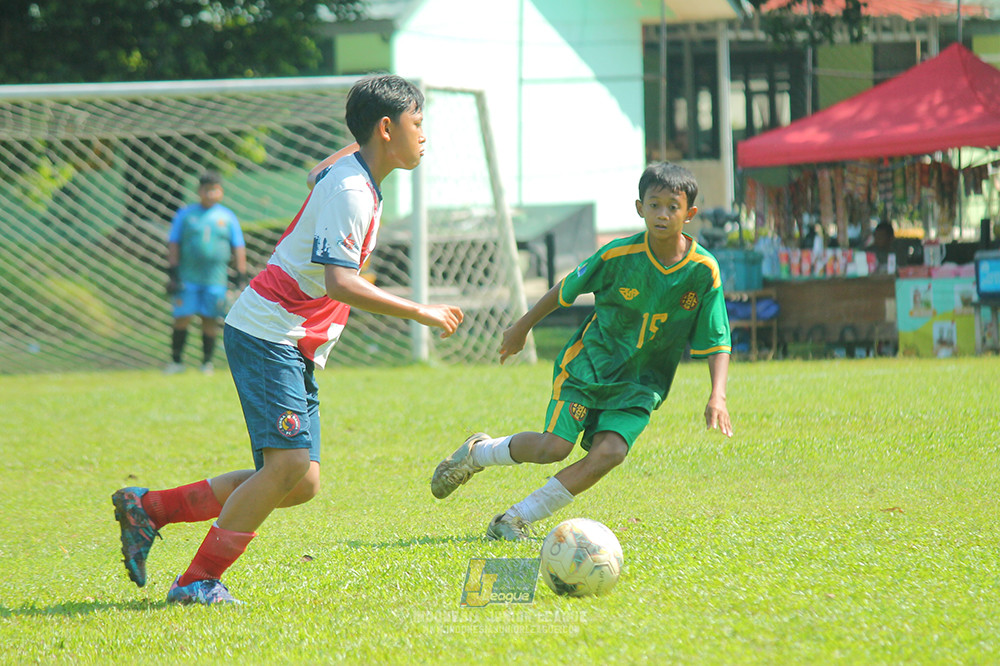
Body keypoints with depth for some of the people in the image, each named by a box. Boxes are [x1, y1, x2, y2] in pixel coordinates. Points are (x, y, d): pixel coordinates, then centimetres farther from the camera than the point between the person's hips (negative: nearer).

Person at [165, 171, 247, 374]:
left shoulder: (228, 217, 9)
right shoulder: (185, 214, 6)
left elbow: (239, 248, 10)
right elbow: (173, 244, 5)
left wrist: (241, 278, 3)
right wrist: (172, 274, -3)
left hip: (216, 279, 0)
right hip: (187, 278, 0)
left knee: (210, 319, -1)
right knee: (182, 318, -4)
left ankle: (207, 363, 10)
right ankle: (176, 361, 5)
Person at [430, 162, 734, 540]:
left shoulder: (704, 271, -11)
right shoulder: (617, 256, -14)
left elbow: (717, 343, -6)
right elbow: (567, 289, 3)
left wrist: (717, 395, -21)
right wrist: (523, 327, 13)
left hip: (641, 382, 2)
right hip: (589, 363, -2)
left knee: (609, 453, -21)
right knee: (554, 447, -17)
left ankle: (517, 519, -10)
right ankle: (478, 453, 14)